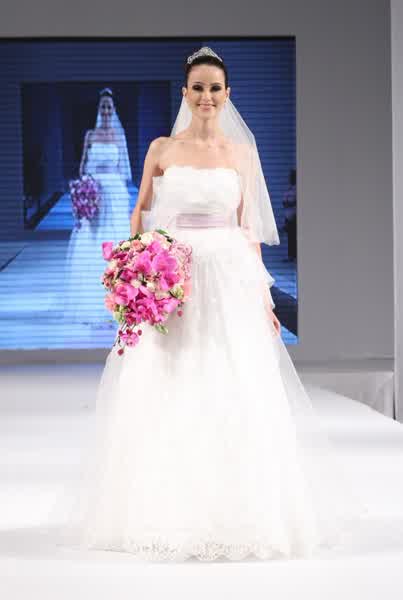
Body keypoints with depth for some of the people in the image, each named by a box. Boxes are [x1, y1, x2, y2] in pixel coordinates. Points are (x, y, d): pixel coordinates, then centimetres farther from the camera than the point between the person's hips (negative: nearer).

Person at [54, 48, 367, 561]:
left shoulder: (241, 152, 8)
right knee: (164, 397, -1)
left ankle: (239, 513, 12)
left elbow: (248, 227, 9)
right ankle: (165, 513, 11)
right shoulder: (162, 148, 5)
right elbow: (140, 217, 7)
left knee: (236, 396, -1)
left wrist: (263, 292, 4)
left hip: (229, 283, 1)